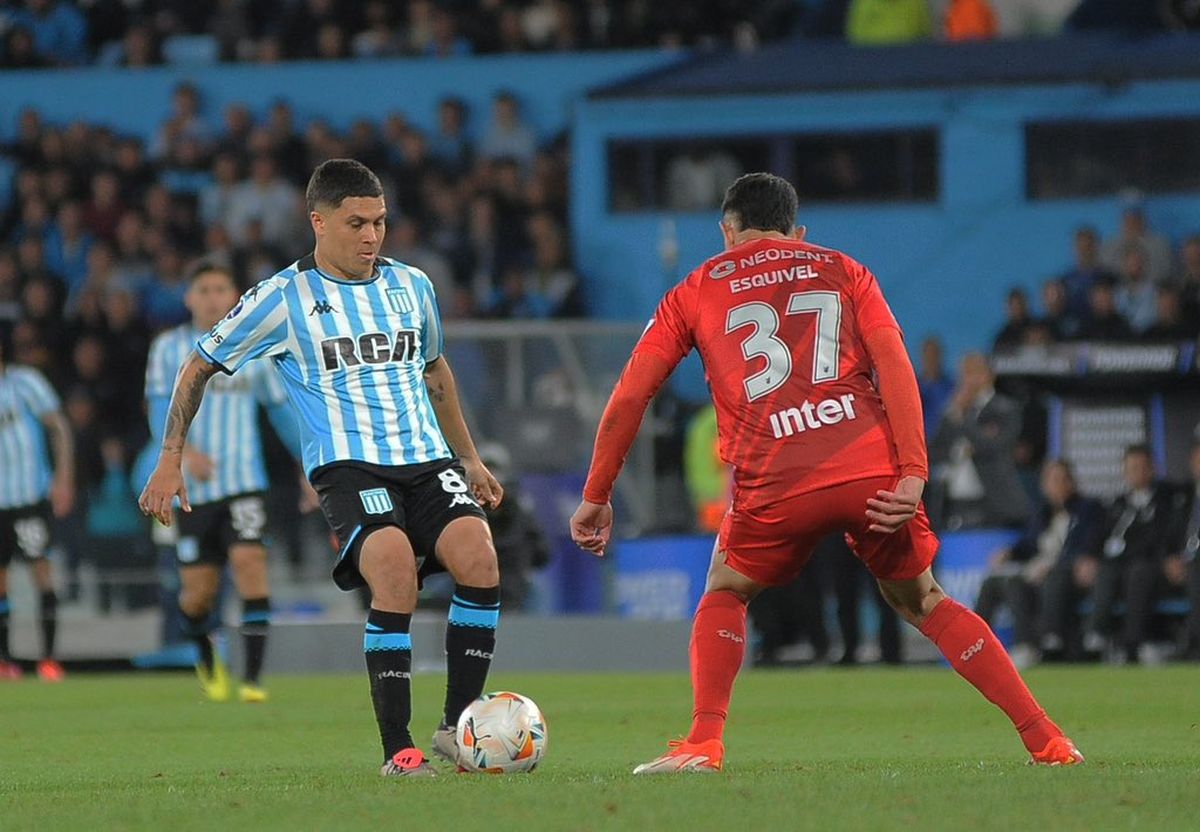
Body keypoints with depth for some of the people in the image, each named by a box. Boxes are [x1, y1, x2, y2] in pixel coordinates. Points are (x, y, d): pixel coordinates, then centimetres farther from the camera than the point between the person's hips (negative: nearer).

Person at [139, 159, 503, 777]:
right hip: (347, 465, -4)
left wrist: (469, 459, 33)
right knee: (396, 570, -30)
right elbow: (199, 366, 11)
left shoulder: (411, 286, 15)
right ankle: (397, 749, -21)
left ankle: (458, 727, -10)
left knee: (478, 559, -23)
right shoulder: (284, 298, 2)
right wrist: (169, 461, 5)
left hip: (427, 459, 4)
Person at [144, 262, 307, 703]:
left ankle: (252, 678, -20)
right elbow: (159, 410, -6)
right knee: (198, 592, 1)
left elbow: (281, 408, 15)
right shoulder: (170, 348, 3)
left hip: (244, 481, 0)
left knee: (250, 562, -20)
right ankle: (207, 660, 33)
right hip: (193, 486, 0)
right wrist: (184, 451, -25)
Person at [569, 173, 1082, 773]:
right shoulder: (844, 272, 22)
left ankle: (703, 744, 2)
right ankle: (1044, 740, 15)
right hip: (873, 471, 2)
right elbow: (894, 366, 5)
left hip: (776, 483, -1)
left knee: (725, 595, 24)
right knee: (921, 602, 21)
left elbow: (629, 396, 15)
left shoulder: (697, 291, 21)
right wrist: (913, 476, -3)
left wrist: (595, 497, 24)